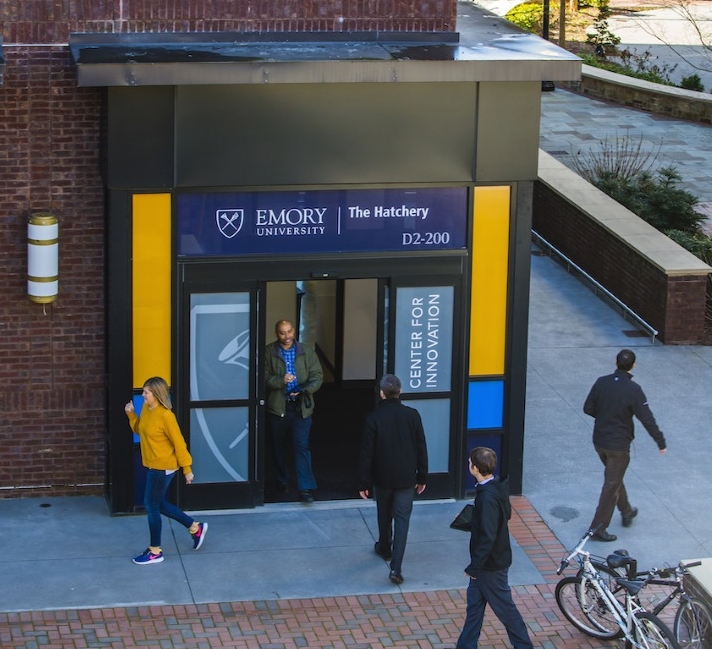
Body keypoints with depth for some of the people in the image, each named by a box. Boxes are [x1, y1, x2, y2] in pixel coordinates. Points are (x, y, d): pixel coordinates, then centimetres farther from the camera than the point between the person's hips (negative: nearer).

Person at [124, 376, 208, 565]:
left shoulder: (165, 416, -22)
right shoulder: (146, 409, 3)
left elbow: (179, 443, -18)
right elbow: (139, 430, 18)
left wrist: (187, 469, -14)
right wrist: (131, 415, 1)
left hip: (163, 467, -9)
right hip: (152, 465, 9)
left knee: (151, 506, -1)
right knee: (158, 504, 17)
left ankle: (155, 551, 12)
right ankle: (195, 528, 32)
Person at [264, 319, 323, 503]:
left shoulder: (306, 352, 4)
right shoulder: (269, 353, -1)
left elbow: (317, 377, 2)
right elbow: (264, 378, -5)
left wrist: (305, 390, -16)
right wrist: (281, 381, -23)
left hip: (301, 407, -1)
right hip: (277, 407, 1)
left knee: (302, 447, -7)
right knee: (278, 446, 14)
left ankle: (305, 489, -8)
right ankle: (282, 481, 33)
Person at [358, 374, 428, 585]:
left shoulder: (373, 418, -14)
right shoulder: (412, 415, -9)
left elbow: (366, 453, -11)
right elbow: (421, 448, -2)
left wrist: (364, 482, -2)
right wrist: (422, 477, 10)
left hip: (382, 477, 0)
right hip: (406, 478, 0)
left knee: (384, 514, 23)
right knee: (402, 519, 3)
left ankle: (384, 549, 44)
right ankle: (396, 566, -7)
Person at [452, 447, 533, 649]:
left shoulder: (488, 497, -30)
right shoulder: (497, 487, -1)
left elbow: (487, 537, -29)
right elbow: (507, 514, 15)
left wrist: (473, 567, -21)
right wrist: (470, 521, 17)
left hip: (491, 564, -10)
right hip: (486, 562, 10)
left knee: (504, 606, 6)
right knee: (474, 603, 17)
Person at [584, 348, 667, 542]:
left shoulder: (602, 382, -6)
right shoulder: (633, 389, -20)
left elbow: (588, 408, 1)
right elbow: (647, 419, -18)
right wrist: (661, 442, -8)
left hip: (599, 441, 6)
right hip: (618, 445, -6)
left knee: (614, 477, 27)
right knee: (612, 486, 5)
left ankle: (626, 511, 45)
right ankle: (598, 528, 7)